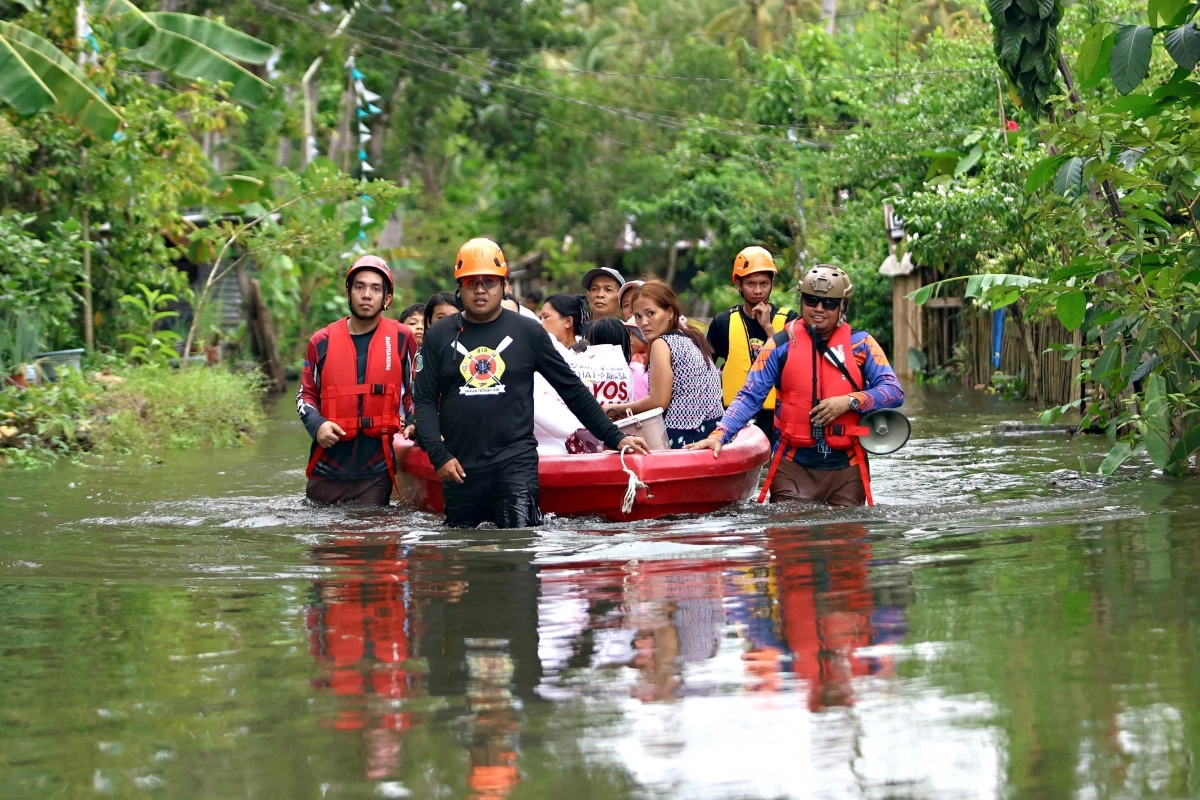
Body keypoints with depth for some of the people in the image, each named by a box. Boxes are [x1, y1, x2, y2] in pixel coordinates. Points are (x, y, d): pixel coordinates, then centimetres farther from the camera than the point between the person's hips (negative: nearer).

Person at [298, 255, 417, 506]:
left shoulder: (401, 339, 3)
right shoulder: (322, 341, 6)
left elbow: (413, 391, 15)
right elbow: (306, 394, 13)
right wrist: (317, 424, -6)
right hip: (327, 469, 1)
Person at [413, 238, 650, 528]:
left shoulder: (527, 333, 5)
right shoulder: (440, 336, 7)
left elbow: (573, 390, 9)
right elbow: (424, 400, 6)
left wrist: (614, 436, 5)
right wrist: (439, 455, -7)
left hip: (516, 461, -2)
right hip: (459, 466, 2)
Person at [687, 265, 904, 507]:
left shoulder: (861, 344, 4)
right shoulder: (781, 344, 3)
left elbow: (894, 391, -1)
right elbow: (750, 397, -1)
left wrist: (850, 401, -16)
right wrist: (719, 435, -15)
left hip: (847, 468, 1)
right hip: (794, 468, -1)